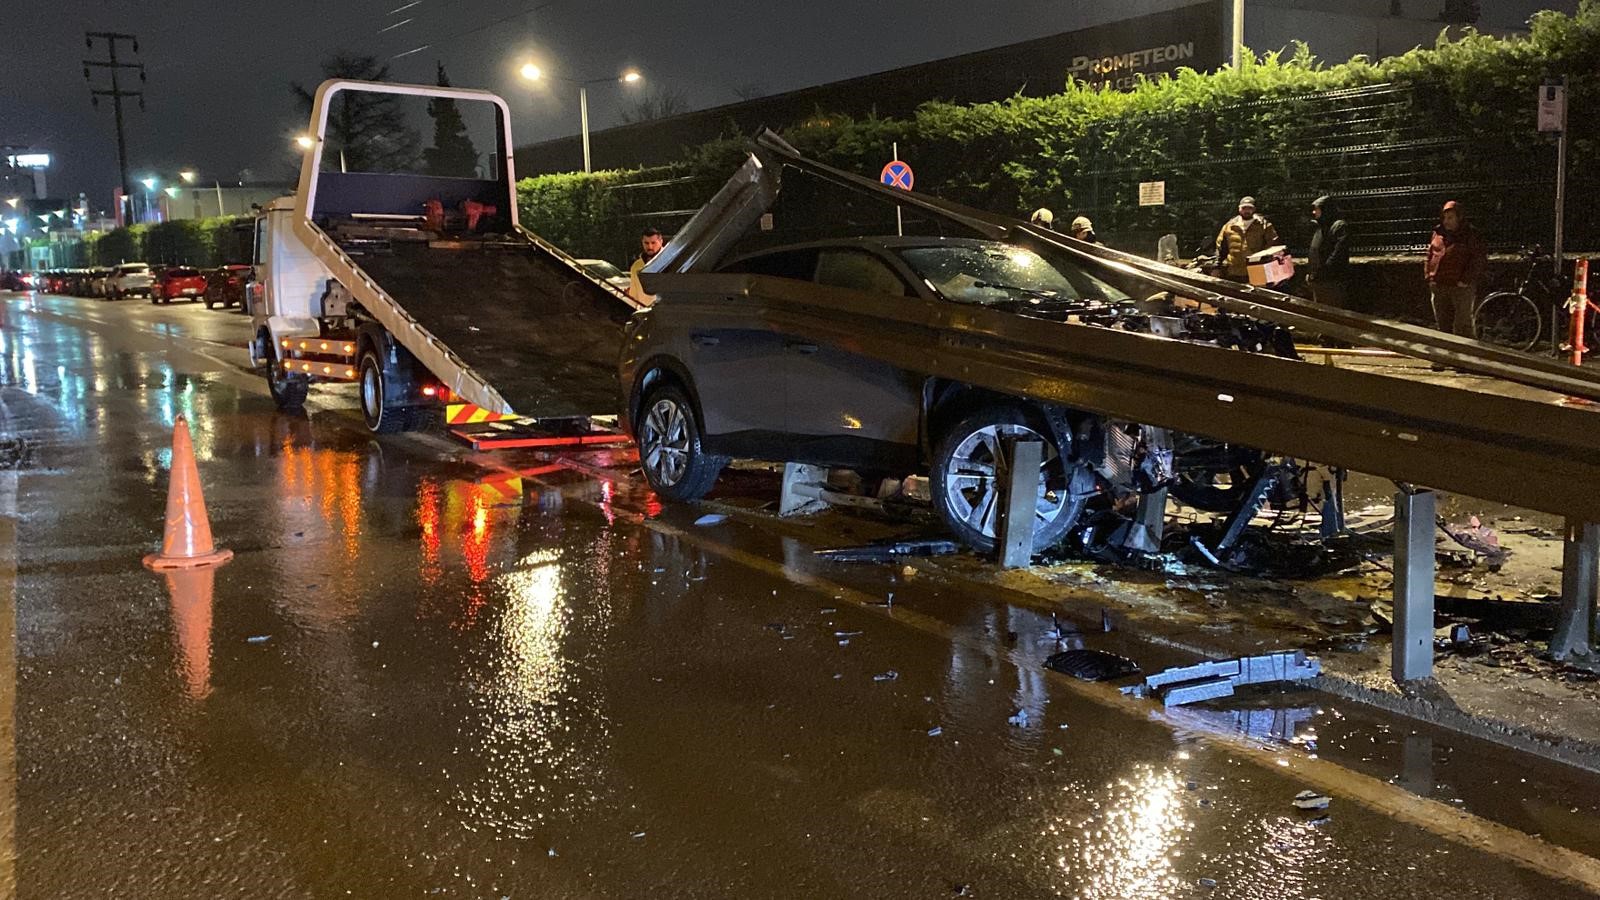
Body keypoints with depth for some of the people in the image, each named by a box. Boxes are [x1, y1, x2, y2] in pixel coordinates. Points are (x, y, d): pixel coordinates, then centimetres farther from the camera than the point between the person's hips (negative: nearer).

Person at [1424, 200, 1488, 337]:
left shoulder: (1471, 235, -4)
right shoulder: (1438, 233, 12)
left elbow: (1479, 260, -8)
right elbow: (1430, 257, 18)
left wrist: (1466, 280, -15)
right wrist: (1428, 277, 8)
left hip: (1461, 287, -5)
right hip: (1438, 287, 5)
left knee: (1462, 326, -4)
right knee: (1443, 325, 13)